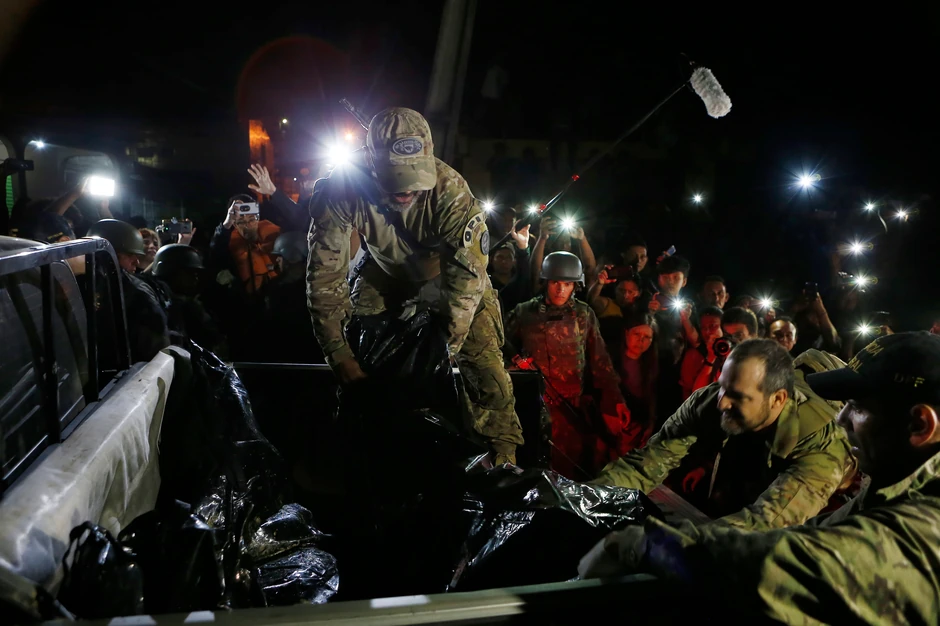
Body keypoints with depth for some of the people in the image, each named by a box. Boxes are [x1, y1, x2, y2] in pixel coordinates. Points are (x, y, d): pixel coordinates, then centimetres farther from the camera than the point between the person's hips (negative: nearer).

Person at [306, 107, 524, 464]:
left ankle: (503, 454, 1)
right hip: (385, 267, 2)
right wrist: (338, 352, -28)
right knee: (359, 354, 1)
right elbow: (325, 273, -28)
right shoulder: (342, 189, -34)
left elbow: (468, 273, -36)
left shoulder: (450, 190, -40)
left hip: (447, 263, -2)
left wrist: (446, 346, -34)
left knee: (481, 356, -14)